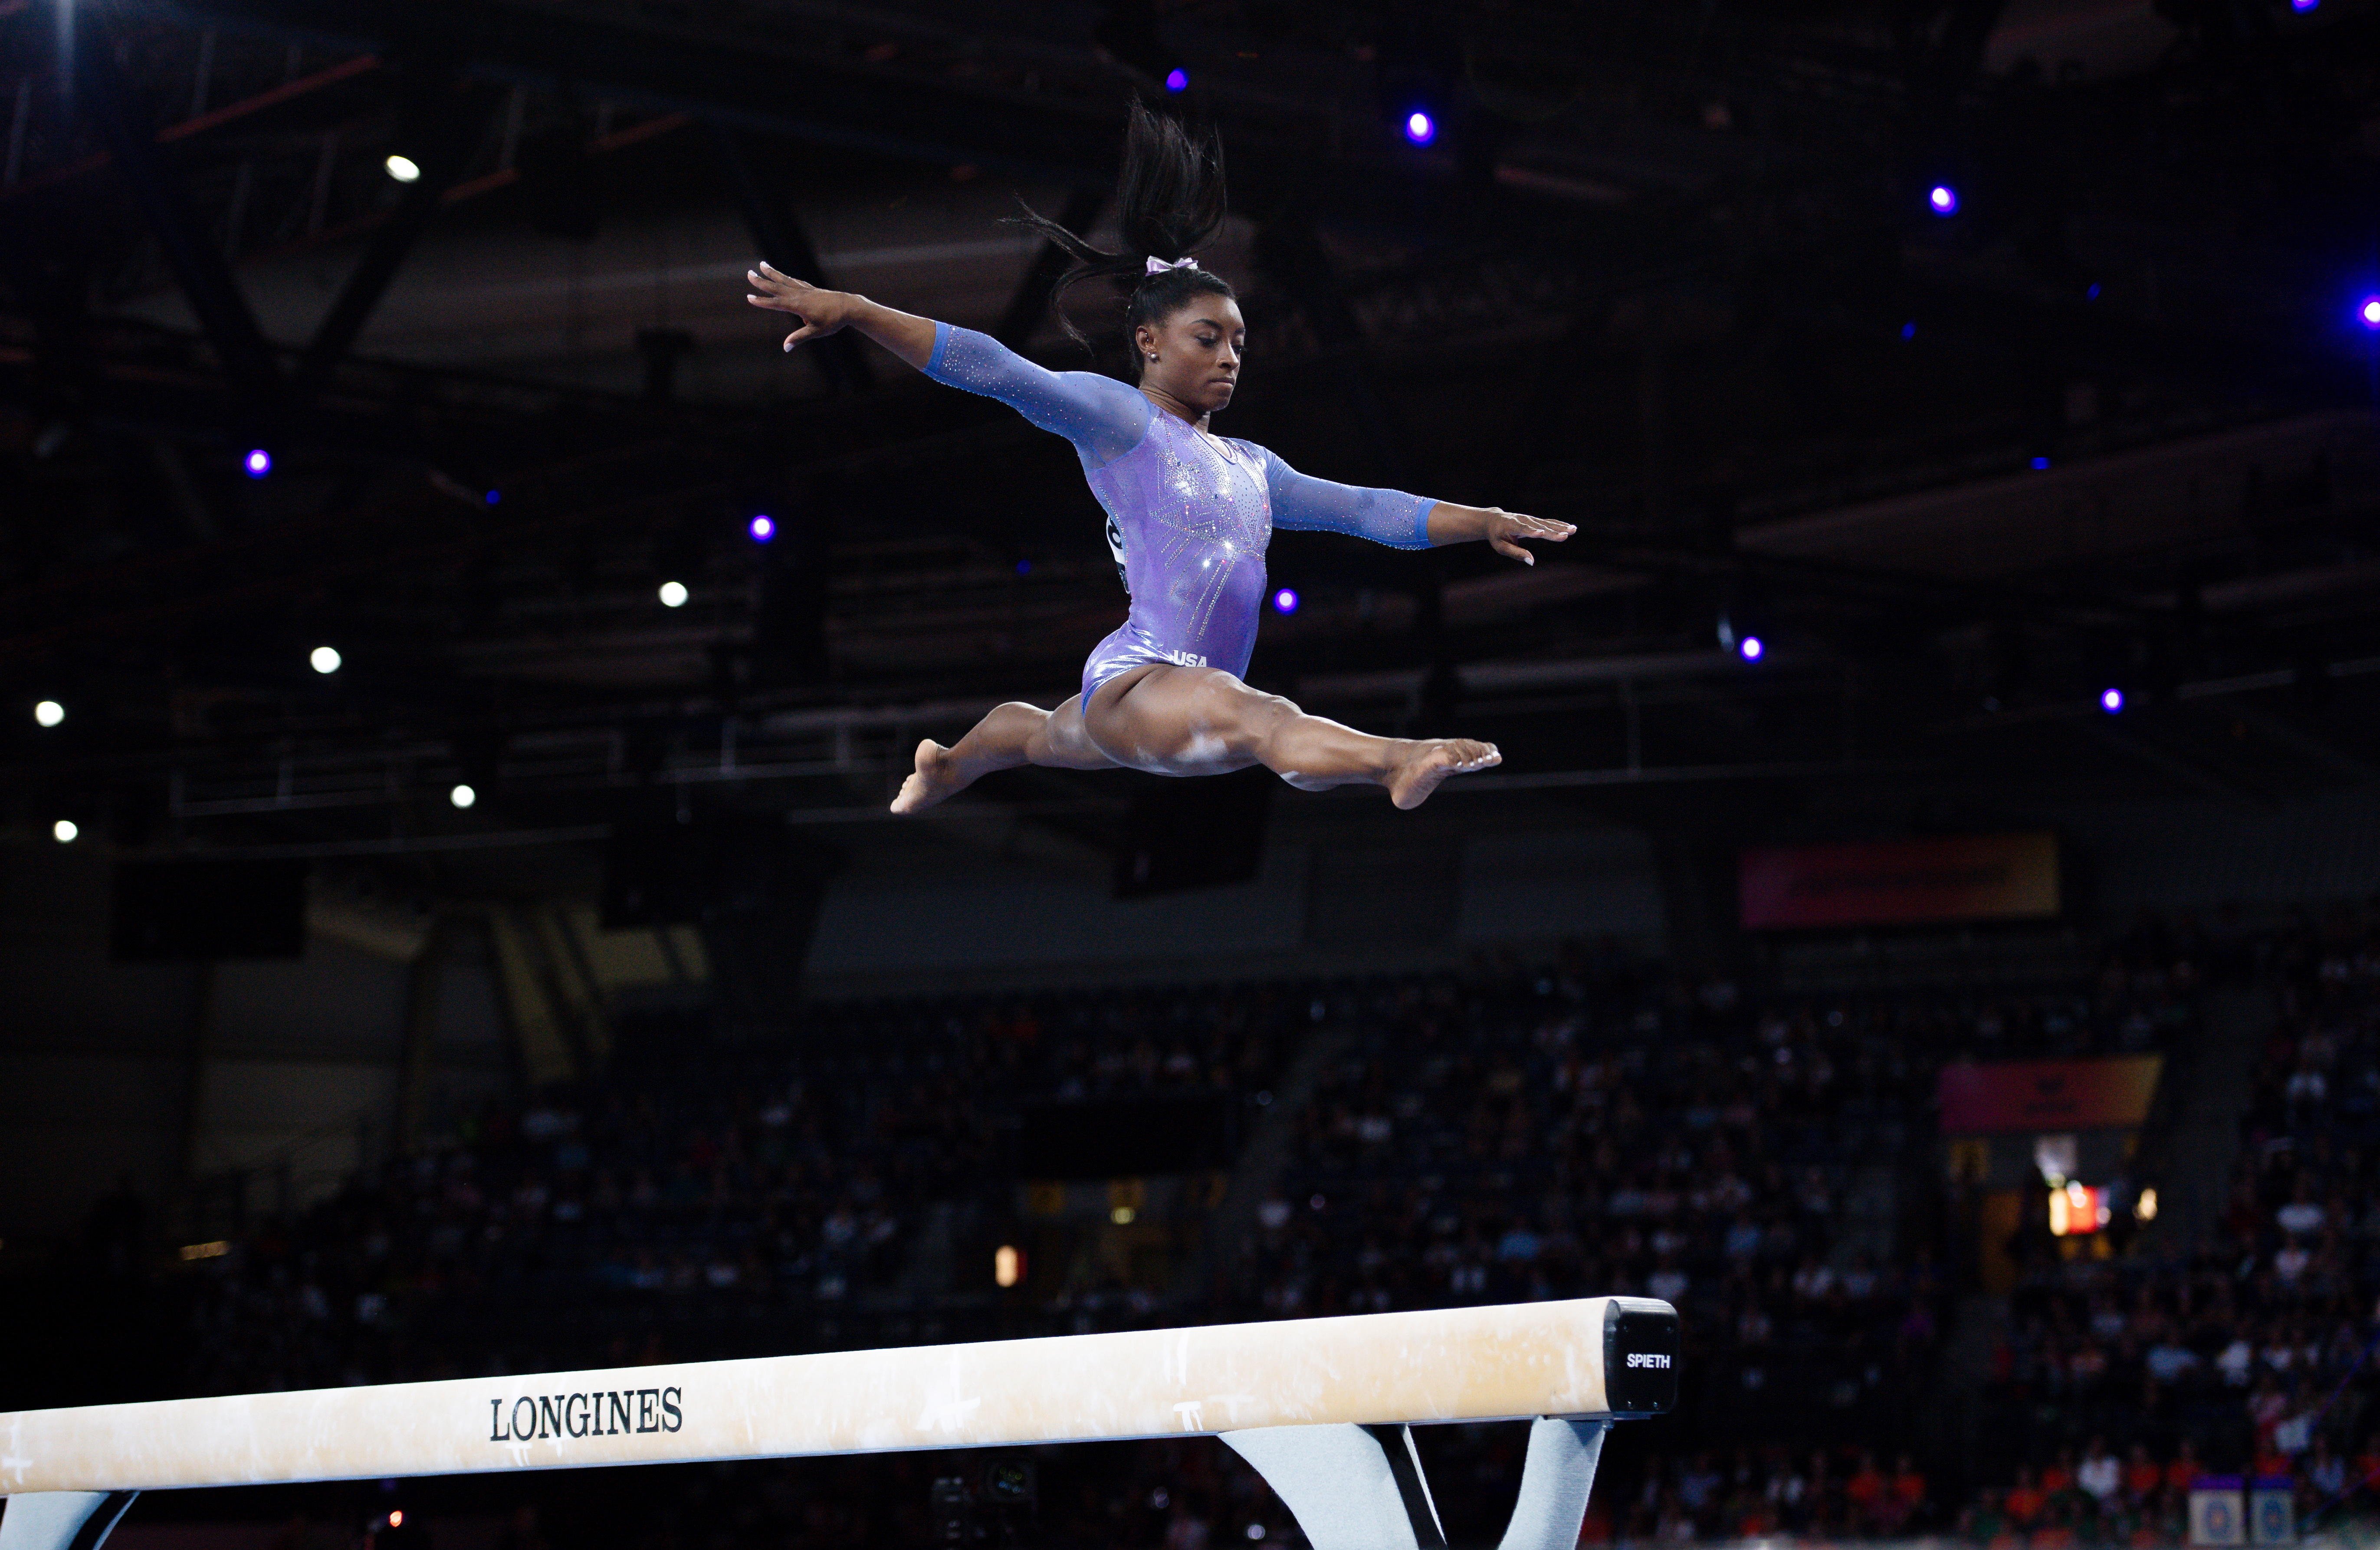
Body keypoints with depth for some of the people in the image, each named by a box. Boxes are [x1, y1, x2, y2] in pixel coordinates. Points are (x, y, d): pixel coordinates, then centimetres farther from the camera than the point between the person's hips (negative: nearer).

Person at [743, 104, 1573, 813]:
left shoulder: (1252, 467, 18)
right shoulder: (1118, 417, -4)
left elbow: (1365, 509, 21)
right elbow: (996, 371, -14)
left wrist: (1484, 521, 18)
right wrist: (852, 310, -23)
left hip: (1195, 697, 10)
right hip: (1134, 681, -10)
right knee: (1256, 719, -39)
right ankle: (1401, 762, -70)